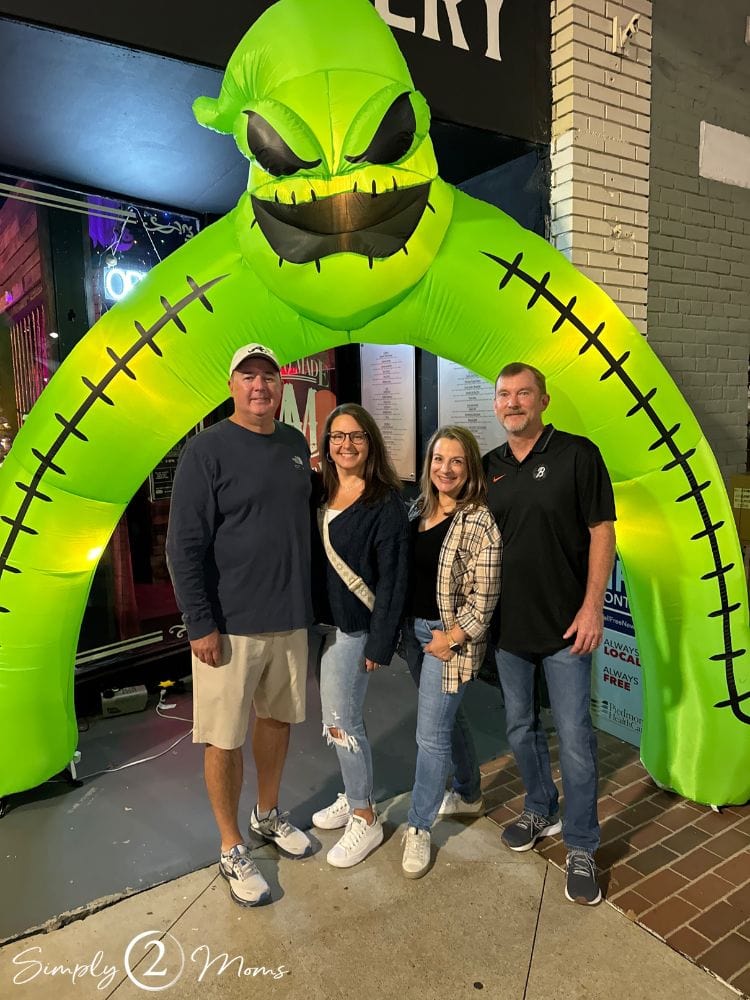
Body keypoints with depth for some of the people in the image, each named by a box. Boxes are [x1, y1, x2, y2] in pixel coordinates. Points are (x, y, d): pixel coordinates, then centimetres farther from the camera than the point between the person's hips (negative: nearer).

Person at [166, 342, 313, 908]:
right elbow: (184, 546, -12)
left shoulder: (296, 445, 7)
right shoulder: (208, 450, -10)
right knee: (224, 739, 6)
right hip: (230, 626, -5)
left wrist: (309, 602, 14)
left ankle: (268, 818, 41)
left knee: (278, 719, 19)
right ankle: (232, 850, 27)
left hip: (291, 619, 6)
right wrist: (200, 625, -15)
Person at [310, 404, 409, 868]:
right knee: (342, 716, 17)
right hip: (324, 621, 7)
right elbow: (314, 560, 11)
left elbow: (393, 579, -14)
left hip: (355, 626, -6)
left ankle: (365, 819, 20)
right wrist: (312, 618, 6)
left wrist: (379, 643, -15)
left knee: (341, 722, 0)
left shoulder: (386, 503, -12)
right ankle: (356, 796, 37)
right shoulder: (321, 494, 7)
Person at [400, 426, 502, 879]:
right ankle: (468, 789, 45)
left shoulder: (479, 521, -16)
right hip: (414, 629, 7)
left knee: (432, 733, 0)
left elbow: (484, 595, -17)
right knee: (444, 718, 21)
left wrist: (452, 637, -15)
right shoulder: (418, 509, 5)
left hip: (450, 637, -7)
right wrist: (403, 627, 8)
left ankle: (419, 827, 18)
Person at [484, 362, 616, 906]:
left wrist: (592, 605, -15)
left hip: (565, 626, -5)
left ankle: (581, 847, 20)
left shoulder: (577, 454, -7)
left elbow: (602, 531, -9)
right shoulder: (489, 467, 7)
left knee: (574, 736, 2)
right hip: (508, 624, 5)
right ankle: (541, 811, 39)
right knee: (521, 728, 17)